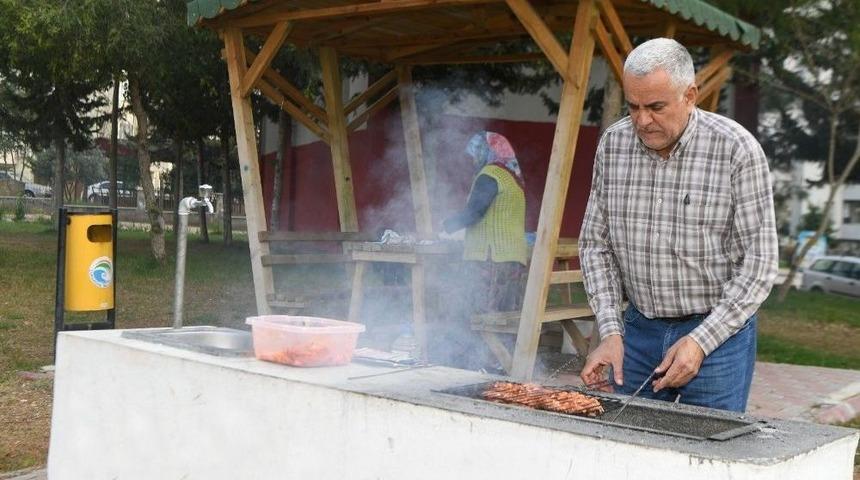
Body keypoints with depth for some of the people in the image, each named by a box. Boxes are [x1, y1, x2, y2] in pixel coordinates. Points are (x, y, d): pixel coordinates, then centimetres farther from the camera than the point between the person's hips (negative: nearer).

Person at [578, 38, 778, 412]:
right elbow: (595, 244, 5)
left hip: (718, 331, -3)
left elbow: (759, 262, -11)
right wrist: (610, 331, -4)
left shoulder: (737, 150, -13)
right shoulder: (612, 144, -1)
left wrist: (702, 340, -16)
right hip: (638, 331, 4)